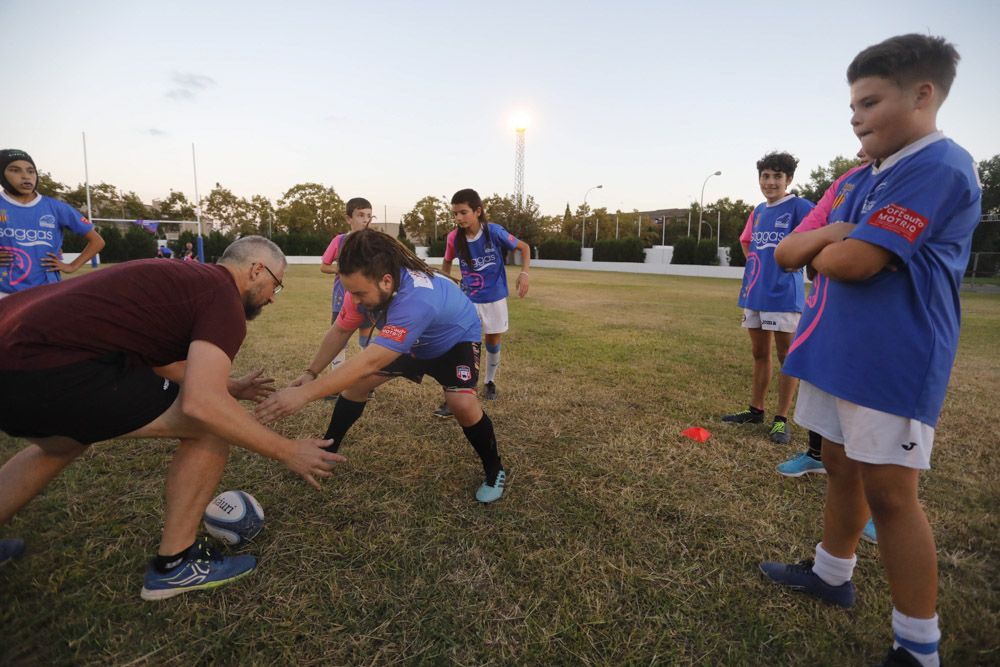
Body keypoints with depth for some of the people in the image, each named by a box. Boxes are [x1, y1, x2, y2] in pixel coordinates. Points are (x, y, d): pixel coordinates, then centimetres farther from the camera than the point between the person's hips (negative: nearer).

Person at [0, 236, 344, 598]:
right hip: (50, 368, -10)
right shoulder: (224, 300, -9)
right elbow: (201, 403, -23)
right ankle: (174, 565, 10)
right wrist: (287, 451, -13)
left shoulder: (188, 278, 19)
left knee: (63, 443, 38)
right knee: (210, 426, -3)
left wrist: (231, 387, 37)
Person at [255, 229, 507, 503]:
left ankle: (494, 471, 0)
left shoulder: (416, 299, -46)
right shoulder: (365, 287, -24)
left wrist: (304, 394, -50)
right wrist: (311, 372, -15)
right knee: (357, 381, 0)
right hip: (410, 341, 6)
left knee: (462, 403, -27)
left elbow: (369, 362, -50)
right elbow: (340, 330, -7)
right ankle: (327, 449, 24)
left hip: (456, 339, -6)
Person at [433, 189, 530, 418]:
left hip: (495, 298, 0)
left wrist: (524, 274, -18)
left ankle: (490, 382, 39)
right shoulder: (454, 238, -12)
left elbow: (524, 248, -5)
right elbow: (447, 263, 8)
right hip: (468, 300, 1)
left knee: (493, 343, 14)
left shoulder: (494, 231, -19)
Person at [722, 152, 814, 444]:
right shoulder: (758, 211, 13)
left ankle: (781, 419, 9)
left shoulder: (799, 207, -7)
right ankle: (756, 410, 25)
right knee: (759, 353, 14)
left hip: (783, 294, -7)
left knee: (786, 355, 2)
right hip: (754, 293, 7)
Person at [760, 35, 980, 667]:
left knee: (889, 493, -1)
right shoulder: (858, 181, 14)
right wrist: (835, 237, -12)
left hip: (891, 366, -8)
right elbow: (790, 251, 8)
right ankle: (832, 573, 37)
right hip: (833, 354, 8)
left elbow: (853, 262, -22)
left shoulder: (941, 167, -13)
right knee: (842, 468, 18)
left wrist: (824, 247, -1)